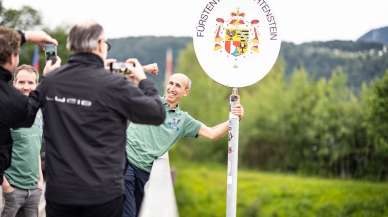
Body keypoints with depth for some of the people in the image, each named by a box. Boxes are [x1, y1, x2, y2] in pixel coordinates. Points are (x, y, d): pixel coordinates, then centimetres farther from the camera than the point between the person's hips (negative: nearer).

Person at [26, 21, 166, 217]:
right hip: (102, 194, -4)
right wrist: (143, 79, 11)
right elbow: (158, 114, -5)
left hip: (58, 191, 4)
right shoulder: (113, 85, -14)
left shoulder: (50, 80, -1)